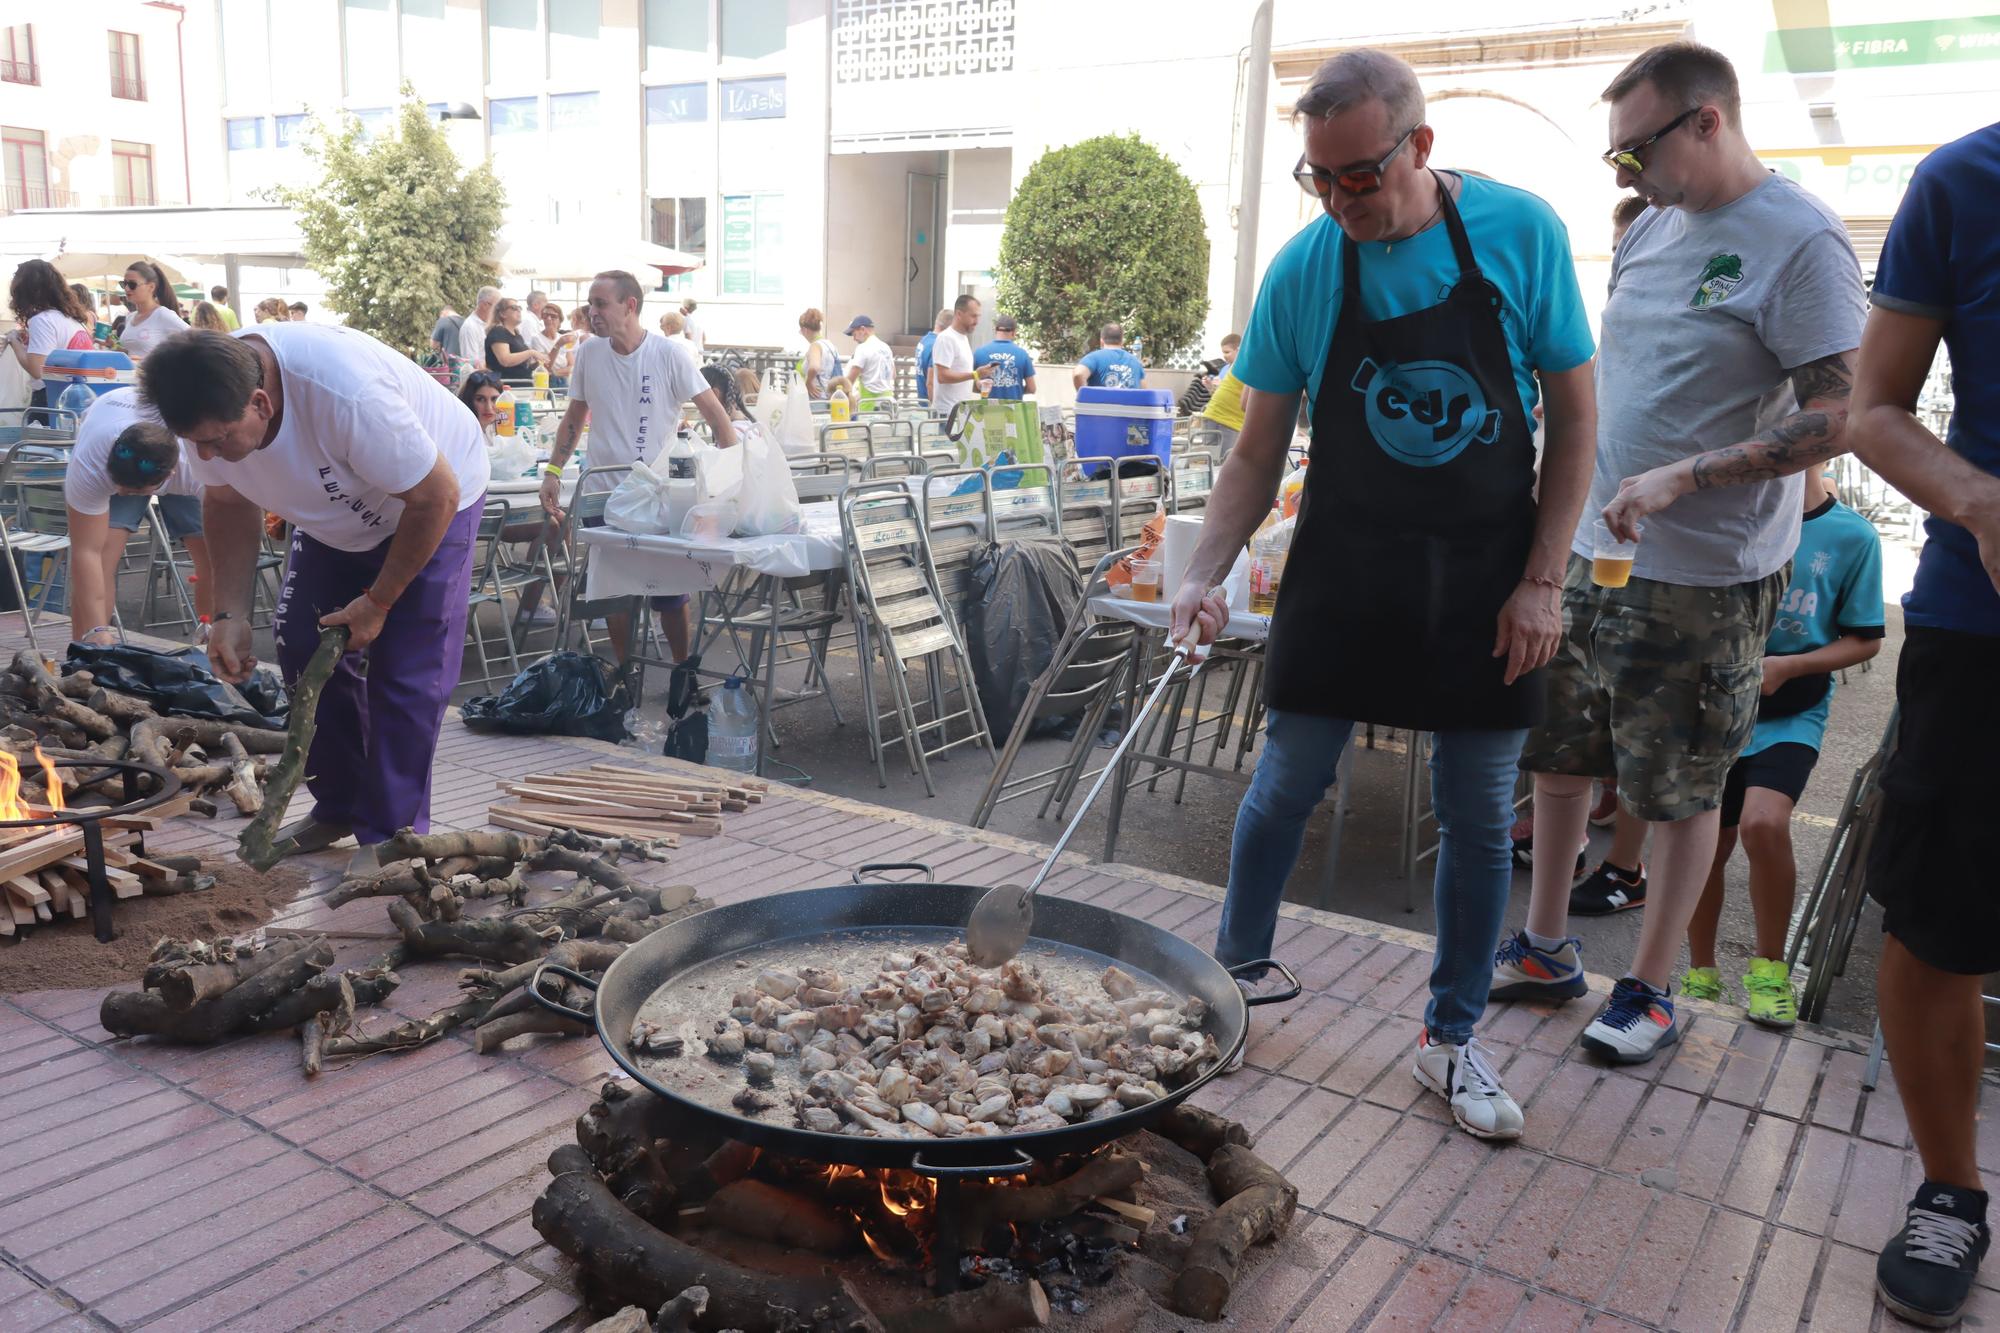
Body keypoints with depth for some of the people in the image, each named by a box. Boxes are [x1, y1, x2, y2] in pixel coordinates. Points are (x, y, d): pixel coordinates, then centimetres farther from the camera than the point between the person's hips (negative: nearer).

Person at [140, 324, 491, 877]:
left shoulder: (347, 394, -41)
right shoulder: (208, 407, -20)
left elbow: (436, 496, -30)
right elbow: (229, 504, -1)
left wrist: (377, 602, -20)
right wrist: (230, 614, -11)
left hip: (432, 501, -6)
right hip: (337, 511, 7)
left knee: (404, 674, -12)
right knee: (305, 652, 3)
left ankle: (392, 834, 0)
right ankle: (339, 809, 18)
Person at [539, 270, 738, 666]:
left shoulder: (670, 353, -9)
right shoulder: (588, 353, 3)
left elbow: (714, 413, -8)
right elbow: (575, 417, 13)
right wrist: (552, 472, 6)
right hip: (603, 493, 3)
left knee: (670, 592, 1)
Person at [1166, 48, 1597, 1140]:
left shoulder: (1521, 233, -9)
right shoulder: (1301, 273, -7)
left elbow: (1572, 418, -3)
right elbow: (1257, 453, -2)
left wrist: (1540, 581, -8)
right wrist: (1205, 576, -15)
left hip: (1485, 577, 0)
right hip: (1344, 568, 0)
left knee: (1479, 821, 6)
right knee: (1283, 789, 5)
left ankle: (1451, 1038, 24)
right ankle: (1235, 979, 29)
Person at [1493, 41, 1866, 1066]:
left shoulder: (1802, 242, -13)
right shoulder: (1652, 228, 9)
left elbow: (1837, 418, -17)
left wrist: (1680, 478, -23)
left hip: (1703, 579, -7)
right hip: (1588, 551, 8)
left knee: (1683, 790, 6)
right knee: (1556, 756, 14)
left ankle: (1649, 990, 22)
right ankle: (1546, 950, 31)